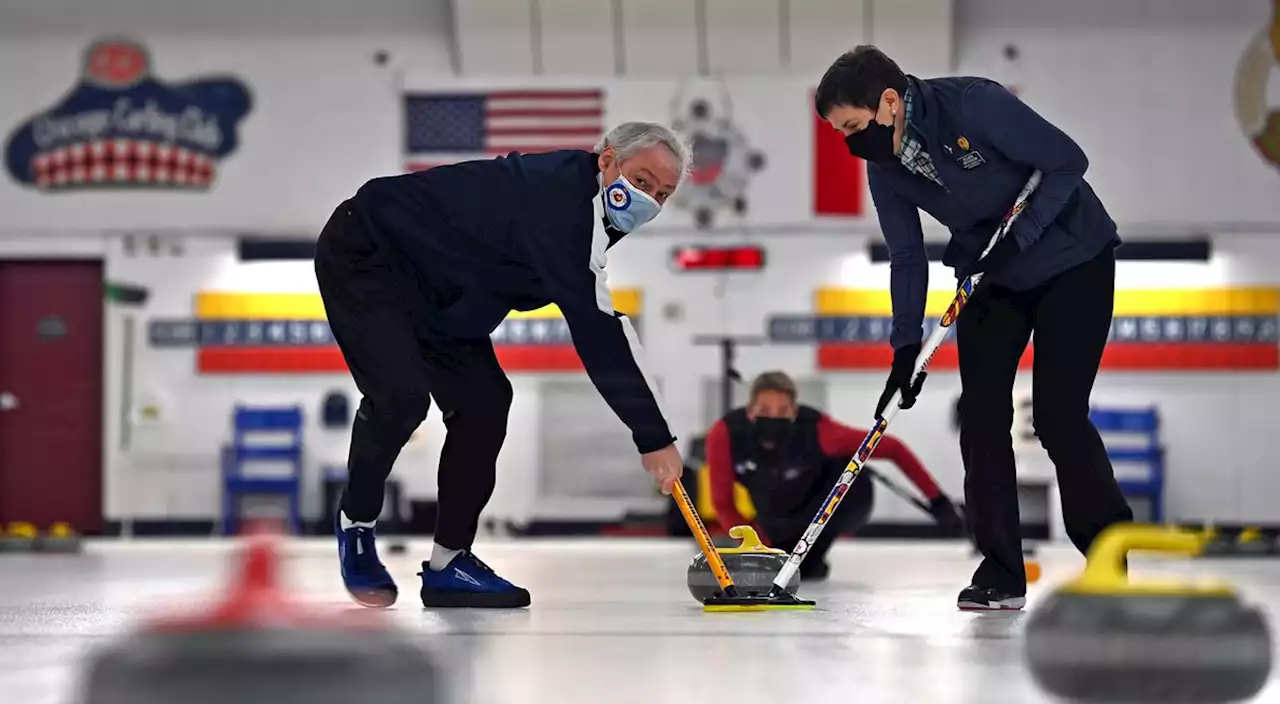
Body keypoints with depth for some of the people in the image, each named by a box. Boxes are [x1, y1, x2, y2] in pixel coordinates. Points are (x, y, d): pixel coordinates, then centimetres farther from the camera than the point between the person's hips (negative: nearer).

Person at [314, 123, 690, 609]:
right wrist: (653, 437, -30)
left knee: (484, 399, 1)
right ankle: (356, 522, 2)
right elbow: (594, 332, -33)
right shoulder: (559, 200, -30)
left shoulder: (583, 201, 2)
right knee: (403, 394, -25)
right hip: (363, 257, -10)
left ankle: (448, 565, 6)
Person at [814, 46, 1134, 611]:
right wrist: (906, 347, -9)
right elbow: (908, 260, 0)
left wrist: (1017, 238, -27)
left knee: (1058, 415, -11)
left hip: (1072, 259, -6)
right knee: (981, 412, -4)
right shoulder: (883, 166, -8)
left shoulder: (976, 105, -29)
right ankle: (1001, 571, 2)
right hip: (992, 276, 6)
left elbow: (1067, 162, -23)